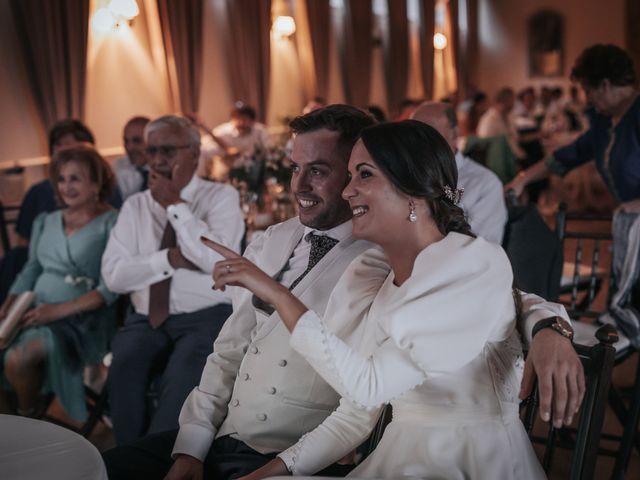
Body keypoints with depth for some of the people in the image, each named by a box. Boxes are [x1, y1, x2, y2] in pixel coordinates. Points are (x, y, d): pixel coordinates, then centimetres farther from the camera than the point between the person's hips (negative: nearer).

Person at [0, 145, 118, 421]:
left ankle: (30, 415, 1)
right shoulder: (46, 222, 16)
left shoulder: (112, 224, -5)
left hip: (81, 319, -6)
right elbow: (32, 268, 19)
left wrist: (60, 309, -19)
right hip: (36, 312, 6)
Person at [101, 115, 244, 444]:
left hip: (206, 318, -3)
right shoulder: (135, 205, 12)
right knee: (123, 365, -27)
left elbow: (217, 259, -16)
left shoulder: (221, 196, 2)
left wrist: (175, 204, -10)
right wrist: (171, 258, -12)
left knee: (183, 376, -32)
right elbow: (114, 274, 0)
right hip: (146, 320, 3)